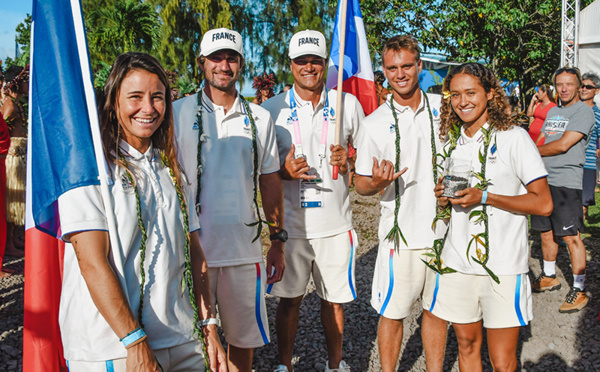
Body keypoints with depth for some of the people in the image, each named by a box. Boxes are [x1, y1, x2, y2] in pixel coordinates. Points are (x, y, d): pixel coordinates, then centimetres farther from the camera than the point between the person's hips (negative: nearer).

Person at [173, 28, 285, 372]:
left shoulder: (259, 117, 7)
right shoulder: (179, 113, -1)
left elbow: (270, 181, 11)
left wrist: (278, 241, 9)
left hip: (245, 248, 2)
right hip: (192, 247, -2)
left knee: (245, 336, 13)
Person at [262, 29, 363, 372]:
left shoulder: (348, 105, 5)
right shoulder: (272, 109, 2)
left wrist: (349, 160, -10)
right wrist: (284, 171, -15)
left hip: (336, 221, 1)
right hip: (290, 223, -1)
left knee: (335, 299, 12)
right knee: (289, 299, 9)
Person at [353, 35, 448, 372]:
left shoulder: (444, 107, 3)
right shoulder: (375, 124, -4)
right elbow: (362, 185, 0)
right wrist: (378, 183, -22)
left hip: (444, 227, 3)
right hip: (401, 233, -2)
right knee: (393, 312, 5)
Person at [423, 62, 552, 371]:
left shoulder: (514, 137, -6)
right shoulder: (451, 140, 10)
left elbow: (543, 204, -9)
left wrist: (484, 197, -17)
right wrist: (443, 198, -2)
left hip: (502, 267, -4)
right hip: (456, 262, 5)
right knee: (467, 344, 15)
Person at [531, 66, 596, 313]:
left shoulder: (583, 111, -7)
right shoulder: (552, 111, 17)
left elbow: (562, 145, -16)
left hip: (566, 182, -7)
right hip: (543, 180, 7)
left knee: (571, 236, -6)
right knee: (546, 232, 14)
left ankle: (579, 290, 2)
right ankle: (549, 277, 29)